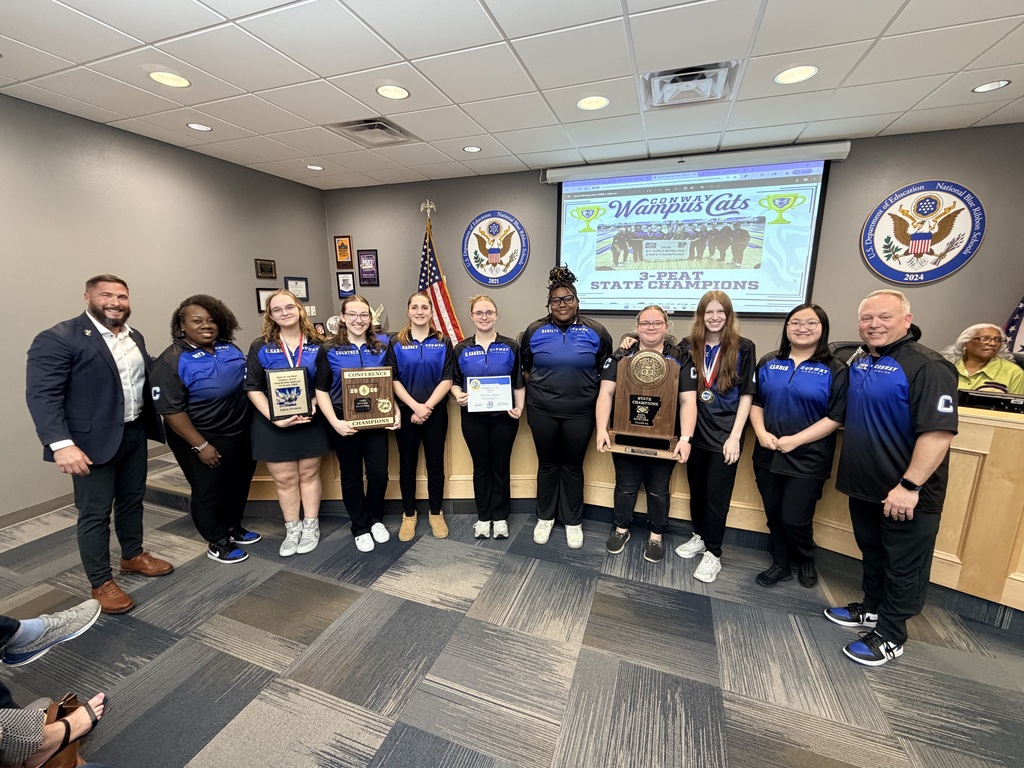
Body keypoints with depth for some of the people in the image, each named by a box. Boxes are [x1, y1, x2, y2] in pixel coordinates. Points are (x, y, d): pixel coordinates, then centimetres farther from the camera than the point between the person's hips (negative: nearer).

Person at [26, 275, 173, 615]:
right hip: (93, 440, -6)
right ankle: (101, 583, 20)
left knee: (132, 499, 19)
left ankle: (133, 556, 37)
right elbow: (41, 394, -19)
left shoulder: (135, 337, 8)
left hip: (134, 433, 6)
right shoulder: (58, 338, -14)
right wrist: (61, 444, -26)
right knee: (95, 513, 6)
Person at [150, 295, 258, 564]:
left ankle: (233, 527, 41)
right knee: (208, 492, 10)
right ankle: (217, 543, 28)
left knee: (240, 483, 19)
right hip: (205, 440, -6)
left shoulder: (229, 348, 2)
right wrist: (201, 446, -20)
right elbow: (172, 410, -18)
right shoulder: (171, 362, -16)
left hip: (241, 433, 6)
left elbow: (246, 381, 13)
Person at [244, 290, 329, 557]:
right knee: (284, 478, 9)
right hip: (273, 423, 0)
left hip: (311, 420, 0)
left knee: (309, 474, 11)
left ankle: (311, 526, 26)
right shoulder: (260, 346, -1)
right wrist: (274, 418, -15)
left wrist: (314, 404, -14)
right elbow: (253, 387, -4)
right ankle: (292, 529, 27)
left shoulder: (316, 344, 1)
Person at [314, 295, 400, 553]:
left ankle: (376, 520, 31)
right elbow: (321, 390, -4)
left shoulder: (381, 345, 4)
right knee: (351, 476, 11)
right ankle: (360, 528, 30)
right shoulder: (329, 350, -3)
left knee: (379, 473, 3)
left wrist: (396, 412, -4)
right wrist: (335, 422, -17)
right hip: (345, 423, -1)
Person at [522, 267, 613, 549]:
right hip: (542, 411, 1)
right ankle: (545, 517, 34)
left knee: (572, 466, 13)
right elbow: (525, 367, 12)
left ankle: (573, 521, 31)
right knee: (547, 464, 14)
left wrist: (591, 392, 2)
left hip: (580, 412, 0)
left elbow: (606, 370, 8)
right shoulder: (534, 331, 0)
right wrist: (538, 389, 5)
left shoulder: (596, 331, -2)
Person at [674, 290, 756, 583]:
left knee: (717, 494, 4)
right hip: (696, 432, 3)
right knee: (696, 489, 15)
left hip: (725, 434, -3)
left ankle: (713, 553, 19)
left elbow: (746, 395, -5)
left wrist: (735, 436, -11)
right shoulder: (690, 347, 4)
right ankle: (699, 537, 35)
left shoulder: (743, 347, -4)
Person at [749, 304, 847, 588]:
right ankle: (780, 564, 35)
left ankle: (805, 561, 34)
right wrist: (761, 432, -8)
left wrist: (796, 440, -17)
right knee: (774, 515, 14)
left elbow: (835, 417, -10)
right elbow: (755, 401, 8)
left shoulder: (834, 370, -5)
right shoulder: (769, 362, 6)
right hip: (768, 455, 4)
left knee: (794, 518, 2)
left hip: (808, 459, -3)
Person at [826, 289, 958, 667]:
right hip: (864, 485, 7)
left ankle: (890, 635, 25)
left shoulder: (928, 367, -18)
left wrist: (910, 486, -26)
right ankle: (872, 608, 40)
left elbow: (938, 432, -24)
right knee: (872, 553, 22)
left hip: (904, 493, -7)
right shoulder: (859, 362, 7)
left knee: (903, 566, 10)